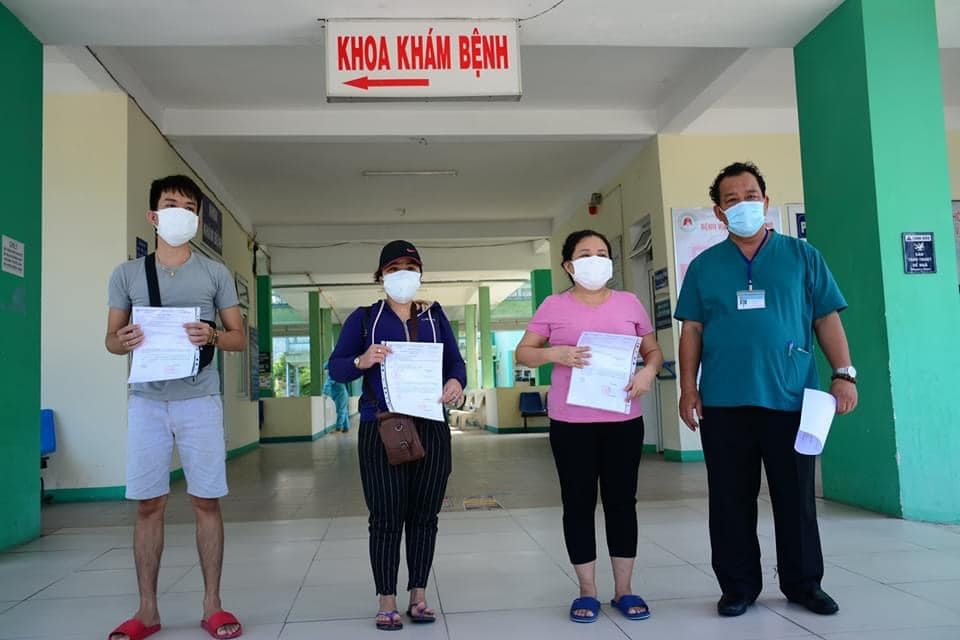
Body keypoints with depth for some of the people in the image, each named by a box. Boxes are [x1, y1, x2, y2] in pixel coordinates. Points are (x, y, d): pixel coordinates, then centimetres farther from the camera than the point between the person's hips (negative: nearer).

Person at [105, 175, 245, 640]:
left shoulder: (215, 274, 7)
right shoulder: (127, 273, 10)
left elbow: (240, 338, 8)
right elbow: (110, 338, 13)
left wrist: (212, 336, -14)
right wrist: (124, 341, -11)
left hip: (199, 400, -1)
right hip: (147, 401, 1)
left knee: (206, 502, 1)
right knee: (148, 505, 4)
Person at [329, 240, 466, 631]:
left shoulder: (434, 316, 13)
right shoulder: (363, 318, 7)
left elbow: (455, 361, 8)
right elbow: (336, 368, 1)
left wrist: (456, 382, -14)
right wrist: (361, 361, -20)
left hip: (430, 429, 3)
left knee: (424, 514, 8)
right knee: (386, 517, 0)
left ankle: (418, 596, 19)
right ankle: (387, 602, 10)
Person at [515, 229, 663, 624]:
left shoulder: (629, 303, 8)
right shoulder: (553, 307, 2)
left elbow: (653, 350, 13)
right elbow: (523, 352, 3)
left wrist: (648, 371, -9)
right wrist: (554, 354, -17)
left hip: (623, 419, 2)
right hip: (571, 421, -2)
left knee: (622, 500, 8)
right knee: (578, 503, 5)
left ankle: (623, 590, 21)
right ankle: (587, 592, 18)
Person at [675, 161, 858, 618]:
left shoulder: (802, 255, 7)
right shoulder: (704, 265, 9)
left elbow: (827, 319, 6)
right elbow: (692, 330, 7)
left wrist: (844, 373, -4)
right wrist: (688, 387, 0)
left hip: (791, 398, 0)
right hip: (723, 402, 1)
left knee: (796, 498, 10)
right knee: (731, 500, 6)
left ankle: (803, 583, 26)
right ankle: (738, 586, 19)